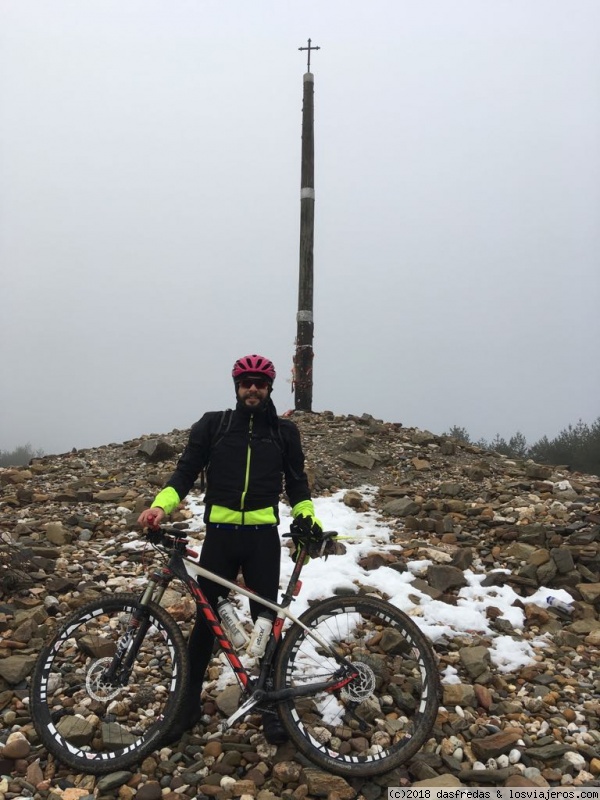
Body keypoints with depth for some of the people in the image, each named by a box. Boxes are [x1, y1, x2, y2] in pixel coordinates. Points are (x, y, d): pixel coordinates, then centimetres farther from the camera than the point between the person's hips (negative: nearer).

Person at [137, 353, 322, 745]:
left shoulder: (284, 431, 6)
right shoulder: (212, 424, 3)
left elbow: (296, 482, 10)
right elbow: (186, 471, -1)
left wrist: (309, 518, -6)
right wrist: (161, 506, -18)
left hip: (263, 537, 0)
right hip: (220, 535, 0)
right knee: (206, 618, 7)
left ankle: (272, 704, 22)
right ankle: (190, 701, 24)